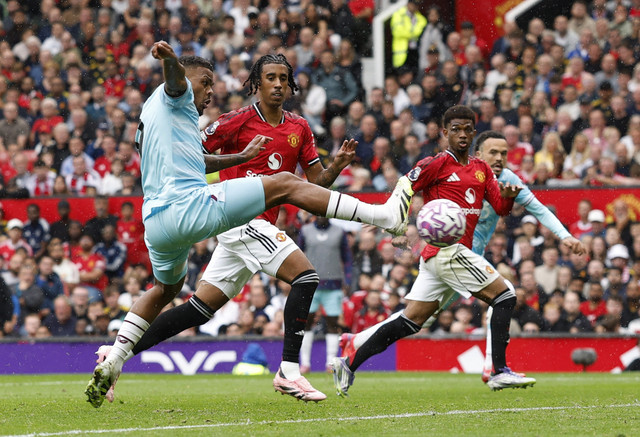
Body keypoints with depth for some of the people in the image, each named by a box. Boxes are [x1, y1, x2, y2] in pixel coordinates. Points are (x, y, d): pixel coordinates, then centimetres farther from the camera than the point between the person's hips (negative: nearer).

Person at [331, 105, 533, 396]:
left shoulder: (481, 168, 19)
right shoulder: (438, 163, -4)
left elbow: (501, 208, 17)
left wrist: (507, 196, -5)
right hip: (447, 249, -8)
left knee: (411, 320, 3)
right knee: (505, 295, -7)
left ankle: (351, 359, 2)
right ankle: (500, 372, -7)